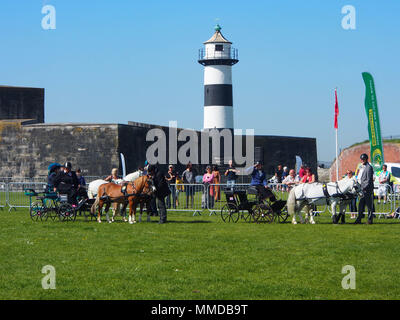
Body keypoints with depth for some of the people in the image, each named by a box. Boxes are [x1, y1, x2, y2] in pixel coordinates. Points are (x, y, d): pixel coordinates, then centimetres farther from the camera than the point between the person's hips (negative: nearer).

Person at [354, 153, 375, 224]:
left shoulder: (369, 167, -9)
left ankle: (370, 219, 2)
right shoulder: (361, 167, 18)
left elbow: (369, 180, -14)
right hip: (362, 188, 8)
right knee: (361, 204, 7)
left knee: (369, 204, -2)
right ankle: (359, 219, 9)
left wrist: (364, 187, -19)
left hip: (367, 189, -8)